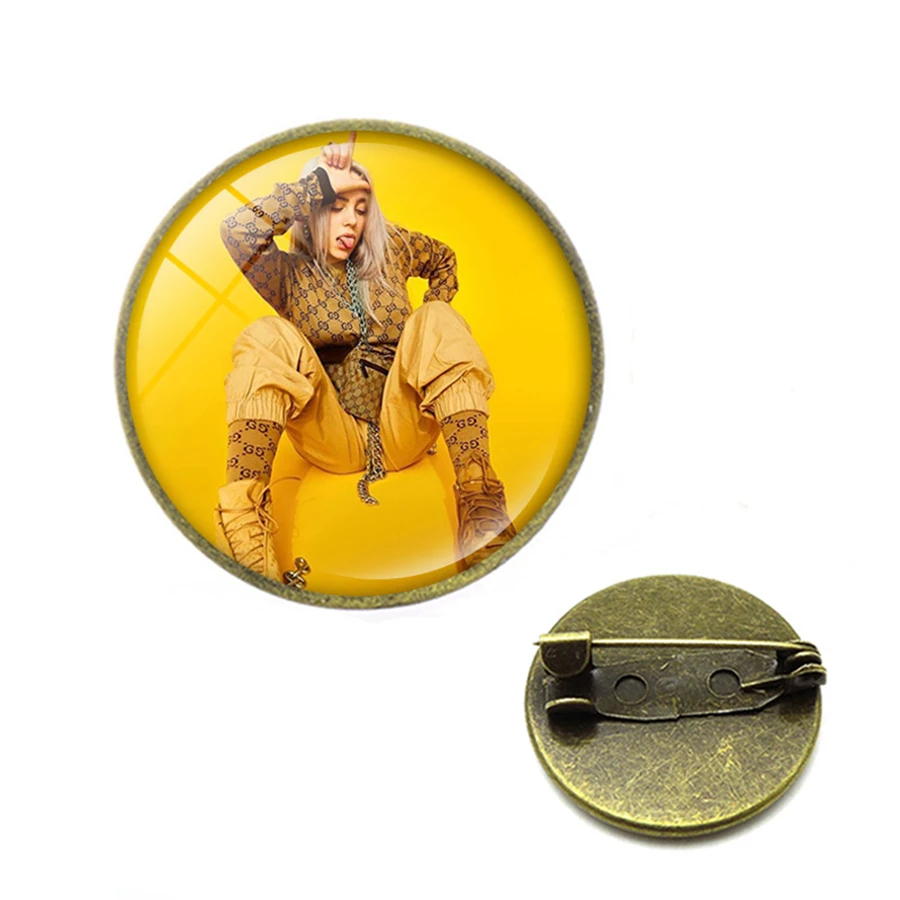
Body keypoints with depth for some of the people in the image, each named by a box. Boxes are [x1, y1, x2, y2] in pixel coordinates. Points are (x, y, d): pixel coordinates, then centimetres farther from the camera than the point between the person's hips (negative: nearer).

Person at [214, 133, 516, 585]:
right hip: (333, 440, -2)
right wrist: (321, 183, -12)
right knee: (267, 337, -25)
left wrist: (431, 328, 16)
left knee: (438, 323, -22)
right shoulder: (289, 274, 3)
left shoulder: (389, 250, 13)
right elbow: (237, 231, -19)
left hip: (401, 432, 2)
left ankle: (479, 505, -38)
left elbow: (444, 258, 32)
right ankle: (242, 521, -42)